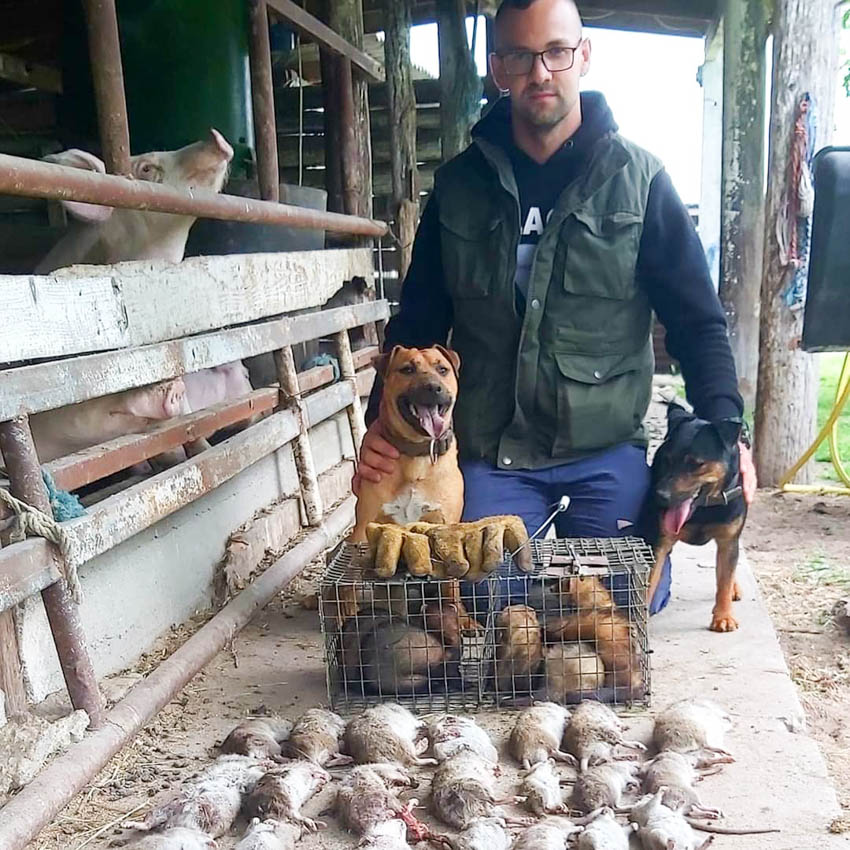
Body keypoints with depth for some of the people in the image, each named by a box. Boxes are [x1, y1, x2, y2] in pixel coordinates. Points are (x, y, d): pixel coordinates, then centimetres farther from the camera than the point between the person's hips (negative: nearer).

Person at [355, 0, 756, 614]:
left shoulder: (638, 179, 0)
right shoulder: (460, 185, 5)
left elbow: (697, 320, 0)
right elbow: (418, 321, 9)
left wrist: (723, 424, -15)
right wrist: (382, 421, -4)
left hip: (607, 452, -1)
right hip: (489, 453, 1)